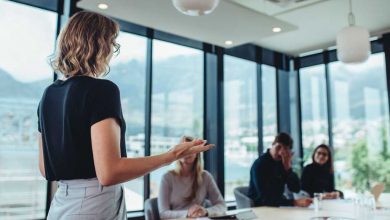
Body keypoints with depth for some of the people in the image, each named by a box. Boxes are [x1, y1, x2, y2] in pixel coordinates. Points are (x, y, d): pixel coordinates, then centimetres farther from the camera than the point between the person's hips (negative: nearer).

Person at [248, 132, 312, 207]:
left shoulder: (282, 162, 3)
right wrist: (294, 202, -32)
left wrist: (287, 167, -16)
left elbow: (296, 189, -2)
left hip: (277, 205, 7)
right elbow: (265, 198, -25)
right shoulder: (259, 164, -18)